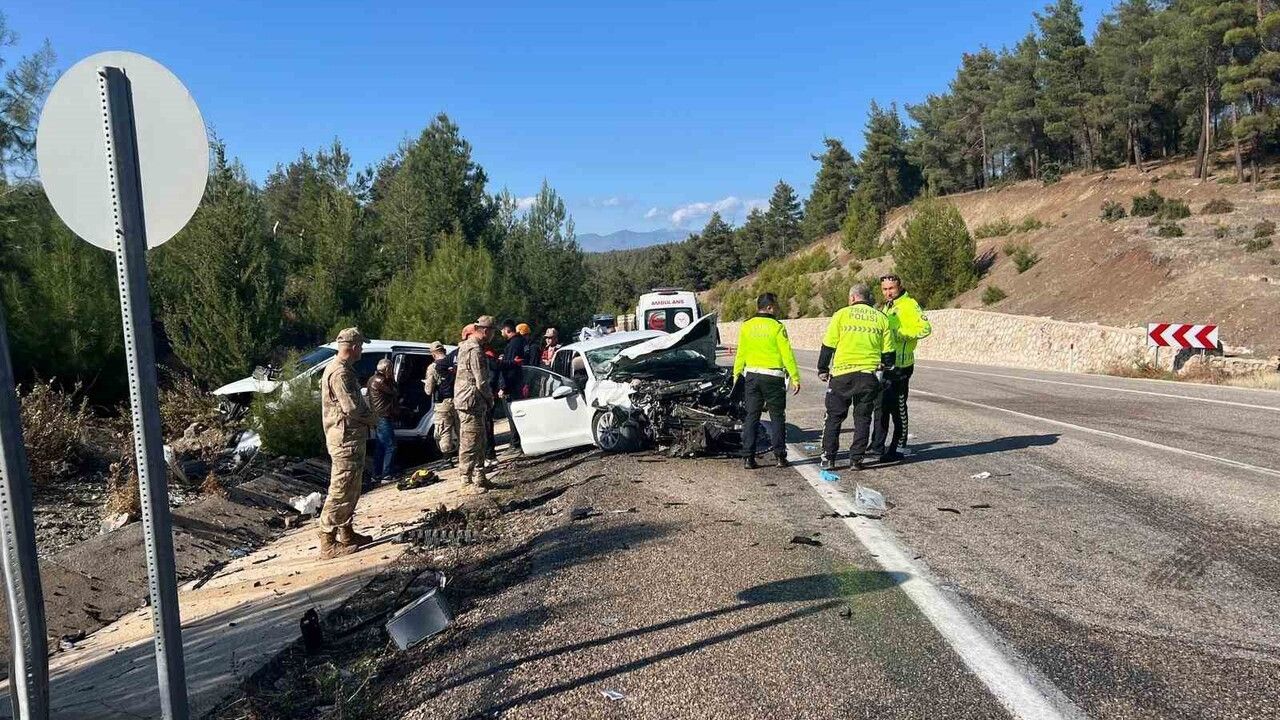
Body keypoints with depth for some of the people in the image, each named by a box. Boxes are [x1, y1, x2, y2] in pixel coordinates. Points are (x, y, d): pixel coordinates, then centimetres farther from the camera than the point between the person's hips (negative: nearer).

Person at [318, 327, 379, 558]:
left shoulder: (344, 369, 15)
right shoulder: (340, 373, -18)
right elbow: (352, 408, -24)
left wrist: (368, 417, 0)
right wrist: (371, 418, -6)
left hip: (351, 438, 11)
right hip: (346, 439, -11)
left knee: (351, 490, 19)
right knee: (340, 491, -6)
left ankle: (346, 533, 29)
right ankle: (328, 543, -2)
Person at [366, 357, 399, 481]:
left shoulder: (373, 379, 15)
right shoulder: (380, 380, -17)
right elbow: (395, 393, -10)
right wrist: (391, 379, 1)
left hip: (378, 417, 11)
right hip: (384, 418, -11)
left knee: (379, 447, 15)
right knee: (390, 447, -7)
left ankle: (377, 474, 21)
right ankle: (386, 474, -6)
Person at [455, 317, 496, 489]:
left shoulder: (466, 346, 15)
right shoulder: (475, 350, -19)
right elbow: (481, 382, -19)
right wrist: (490, 399, -4)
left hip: (463, 399, 11)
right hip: (471, 402, -11)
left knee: (480, 440, 17)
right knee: (471, 442, -4)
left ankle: (478, 476, 25)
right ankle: (468, 477, 2)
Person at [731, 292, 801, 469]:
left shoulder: (746, 327, 3)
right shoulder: (777, 327, -9)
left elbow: (741, 354, 7)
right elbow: (787, 354, -10)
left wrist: (737, 374, 16)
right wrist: (795, 378, -5)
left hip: (752, 376, 4)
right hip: (773, 377, -3)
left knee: (751, 416, 7)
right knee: (777, 417, 7)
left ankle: (748, 457, 5)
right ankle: (780, 456, 6)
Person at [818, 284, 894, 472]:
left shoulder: (842, 314, 0)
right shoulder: (881, 318, 8)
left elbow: (828, 346, 0)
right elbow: (888, 352, 9)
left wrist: (822, 370, 10)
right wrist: (884, 368, 24)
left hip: (842, 374, -2)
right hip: (869, 375, 2)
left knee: (834, 417, 8)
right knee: (862, 418, 11)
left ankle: (828, 458, 7)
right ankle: (856, 459, 11)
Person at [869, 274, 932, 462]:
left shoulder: (908, 304, -9)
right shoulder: (887, 307, 18)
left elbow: (925, 328, -19)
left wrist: (902, 333, -22)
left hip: (900, 366, -9)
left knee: (898, 408, -3)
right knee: (881, 405, 15)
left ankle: (898, 448, 6)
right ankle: (877, 445, 24)